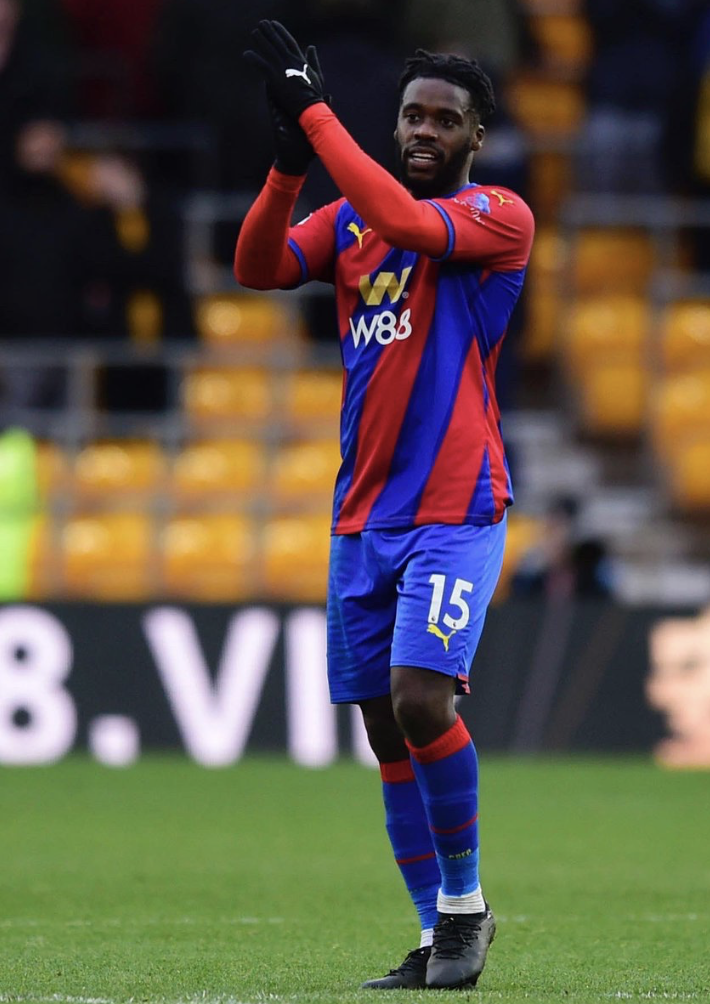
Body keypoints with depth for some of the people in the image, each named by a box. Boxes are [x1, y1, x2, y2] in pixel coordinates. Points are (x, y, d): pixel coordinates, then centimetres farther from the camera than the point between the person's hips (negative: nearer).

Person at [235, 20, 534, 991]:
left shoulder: (500, 217, -5)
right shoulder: (350, 217, 12)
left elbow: (406, 223, -24)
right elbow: (258, 266, -2)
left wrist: (316, 113, -20)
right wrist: (290, 162, -18)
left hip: (455, 510, -6)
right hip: (363, 513, 6)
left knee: (421, 700, -20)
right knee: (388, 730, 6)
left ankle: (465, 902, -2)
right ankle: (438, 937, 14)